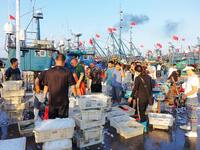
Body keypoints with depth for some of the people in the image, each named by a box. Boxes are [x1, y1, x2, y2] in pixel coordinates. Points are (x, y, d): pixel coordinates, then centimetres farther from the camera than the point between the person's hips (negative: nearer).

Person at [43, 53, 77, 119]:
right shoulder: (67, 72, -10)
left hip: (51, 101, 3)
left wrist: (44, 97, 21)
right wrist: (76, 96, 5)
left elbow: (46, 86, 8)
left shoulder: (49, 72, 0)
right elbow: (73, 86, -9)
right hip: (63, 101, -3)